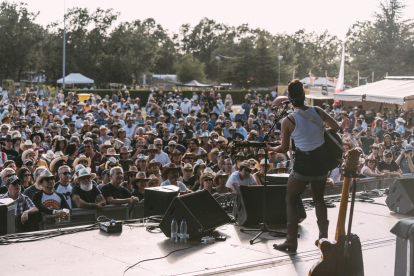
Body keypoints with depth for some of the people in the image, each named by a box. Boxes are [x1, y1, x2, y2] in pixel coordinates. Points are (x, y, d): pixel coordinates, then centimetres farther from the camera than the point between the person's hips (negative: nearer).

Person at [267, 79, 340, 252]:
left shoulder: (288, 121, -12)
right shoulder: (317, 111, -2)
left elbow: (284, 149, -2)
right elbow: (336, 127, 11)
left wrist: (270, 149, 17)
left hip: (304, 162, -4)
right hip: (322, 160, 4)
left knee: (291, 200, 8)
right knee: (318, 198, 22)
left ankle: (292, 241, 5)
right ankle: (323, 236, 19)